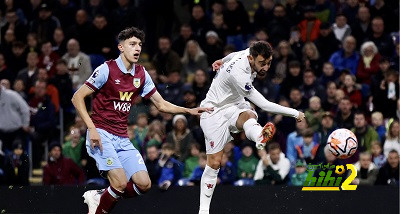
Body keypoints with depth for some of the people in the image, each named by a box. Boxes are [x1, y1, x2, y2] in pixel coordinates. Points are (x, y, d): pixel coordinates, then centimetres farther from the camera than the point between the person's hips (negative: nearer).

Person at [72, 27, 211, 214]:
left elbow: (161, 104, 17)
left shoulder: (141, 74, 9)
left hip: (122, 139, 6)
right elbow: (77, 97, -8)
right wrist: (92, 128, -17)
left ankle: (98, 197, 12)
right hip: (101, 135, -6)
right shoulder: (107, 69, -9)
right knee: (121, 183, -21)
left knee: (144, 184, -7)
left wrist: (189, 110, 3)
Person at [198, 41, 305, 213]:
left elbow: (236, 55, 17)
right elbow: (264, 105, -31)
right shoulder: (238, 75, -34)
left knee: (249, 115, -34)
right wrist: (296, 113, -24)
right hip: (214, 110, -6)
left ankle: (260, 138, -69)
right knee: (214, 162, -11)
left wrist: (224, 61, 38)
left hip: (234, 104, 6)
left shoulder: (249, 53, -10)